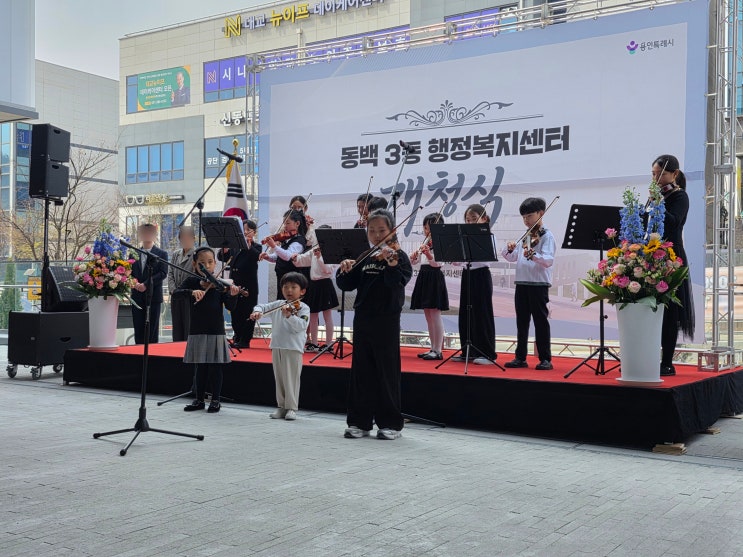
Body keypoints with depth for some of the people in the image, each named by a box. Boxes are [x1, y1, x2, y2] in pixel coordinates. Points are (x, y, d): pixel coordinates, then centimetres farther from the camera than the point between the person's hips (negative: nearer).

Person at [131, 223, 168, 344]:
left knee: (152, 329, 0)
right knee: (138, 329, 5)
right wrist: (135, 283, -10)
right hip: (137, 296, 3)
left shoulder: (161, 254, 2)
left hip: (153, 296, -3)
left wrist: (146, 284, -15)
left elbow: (163, 273, -7)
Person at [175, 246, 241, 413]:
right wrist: (192, 291, -30)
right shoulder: (191, 282, 4)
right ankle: (199, 400, 22)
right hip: (197, 332, 2)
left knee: (215, 368, 4)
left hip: (216, 332, -2)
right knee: (200, 367, 12)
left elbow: (229, 306, -9)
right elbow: (177, 292, -12)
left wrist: (232, 295, -30)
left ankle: (216, 401, 15)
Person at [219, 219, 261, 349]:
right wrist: (225, 249, -13)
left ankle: (245, 340, 4)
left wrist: (248, 245, -29)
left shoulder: (255, 247, 1)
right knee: (235, 312, 11)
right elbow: (221, 257, 8)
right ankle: (237, 337, 22)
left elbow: (257, 256, -18)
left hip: (248, 286, -5)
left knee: (247, 313, -2)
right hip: (234, 285, 5)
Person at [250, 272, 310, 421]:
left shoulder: (303, 308, -4)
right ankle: (281, 406, 20)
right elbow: (262, 307, 10)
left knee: (291, 379, -2)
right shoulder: (277, 305, 10)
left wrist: (289, 316, -32)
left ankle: (292, 408, 6)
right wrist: (257, 312, -13)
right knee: (279, 378, 11)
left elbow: (301, 326, -17)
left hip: (294, 348, -5)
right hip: (277, 347, 5)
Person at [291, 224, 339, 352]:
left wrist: (319, 257, -31)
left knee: (327, 315, 0)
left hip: (325, 285, -7)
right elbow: (302, 260, 11)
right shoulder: (314, 251, 10)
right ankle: (313, 343, 22)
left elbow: (328, 269, -20)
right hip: (314, 284, 7)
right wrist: (296, 258, -9)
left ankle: (328, 344, 6)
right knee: (313, 315, 12)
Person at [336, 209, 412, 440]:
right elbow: (346, 285, 11)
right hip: (362, 319, 5)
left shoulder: (398, 256, -5)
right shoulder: (364, 258, 11)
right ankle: (360, 421, 17)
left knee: (387, 373, 0)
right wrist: (345, 270, -8)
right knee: (361, 371, 9)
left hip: (386, 320, -5)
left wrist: (391, 263, -37)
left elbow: (398, 284, -21)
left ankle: (391, 423, 10)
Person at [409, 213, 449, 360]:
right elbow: (414, 261, 13)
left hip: (434, 278, -8)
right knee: (428, 317, 11)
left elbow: (437, 263, -22)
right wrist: (413, 257, -8)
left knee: (435, 315, -7)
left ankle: (438, 351, -3)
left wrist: (428, 254, -40)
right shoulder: (425, 243, 15)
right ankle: (433, 348, 18)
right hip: (423, 277, 8)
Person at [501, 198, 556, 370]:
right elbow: (512, 258, 17)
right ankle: (520, 357, 17)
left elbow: (549, 260, -19)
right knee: (521, 321, 10)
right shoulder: (524, 236, 16)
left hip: (539, 284, -7)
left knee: (540, 321, -3)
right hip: (521, 283, 7)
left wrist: (533, 255, -37)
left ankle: (545, 359, 4)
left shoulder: (546, 236, -6)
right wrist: (509, 250, -4)